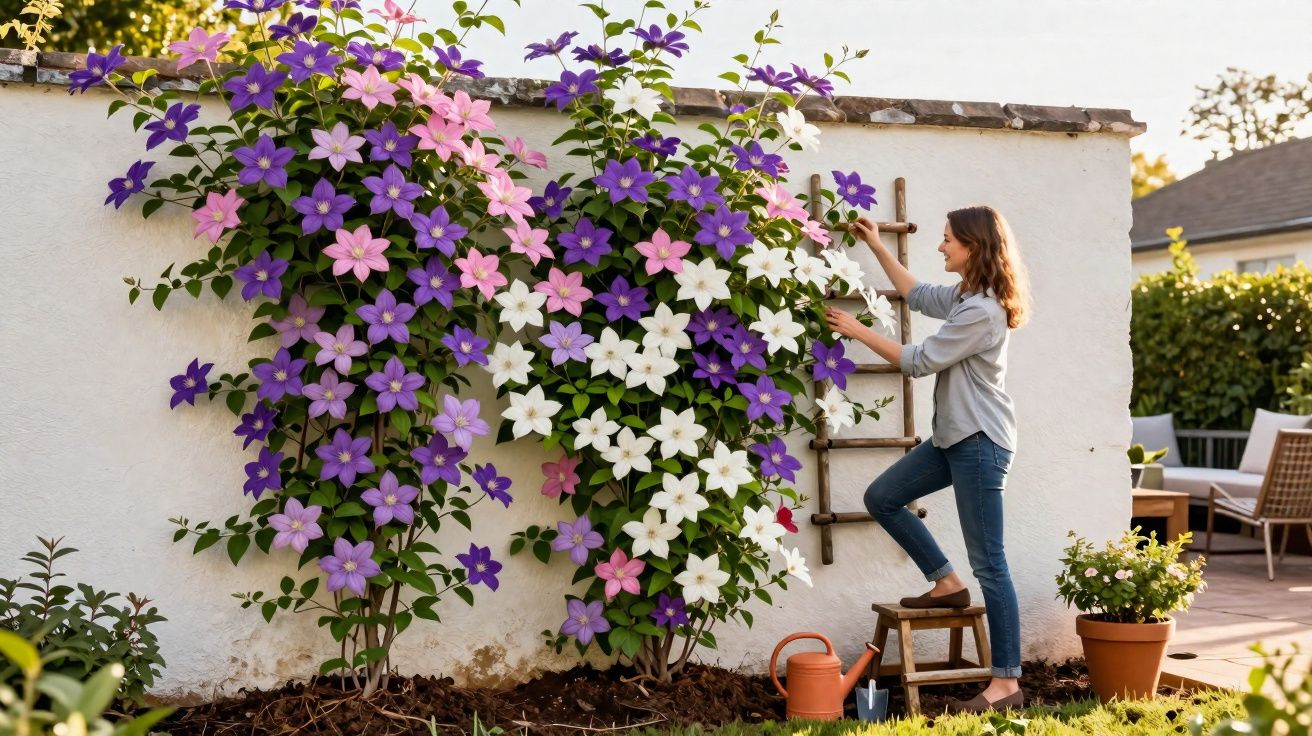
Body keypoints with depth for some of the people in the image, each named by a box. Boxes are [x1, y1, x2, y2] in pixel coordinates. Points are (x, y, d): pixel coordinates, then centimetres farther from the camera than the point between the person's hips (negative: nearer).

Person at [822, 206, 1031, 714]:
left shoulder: (982, 311, -20)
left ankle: (1007, 683, -3)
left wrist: (858, 331, -7)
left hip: (981, 443, -10)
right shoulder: (963, 297, 11)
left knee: (988, 563, -8)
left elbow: (919, 361, -16)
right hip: (954, 437, 10)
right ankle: (947, 584, 20)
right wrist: (877, 247, 28)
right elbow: (917, 295, 30)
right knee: (881, 498, 13)